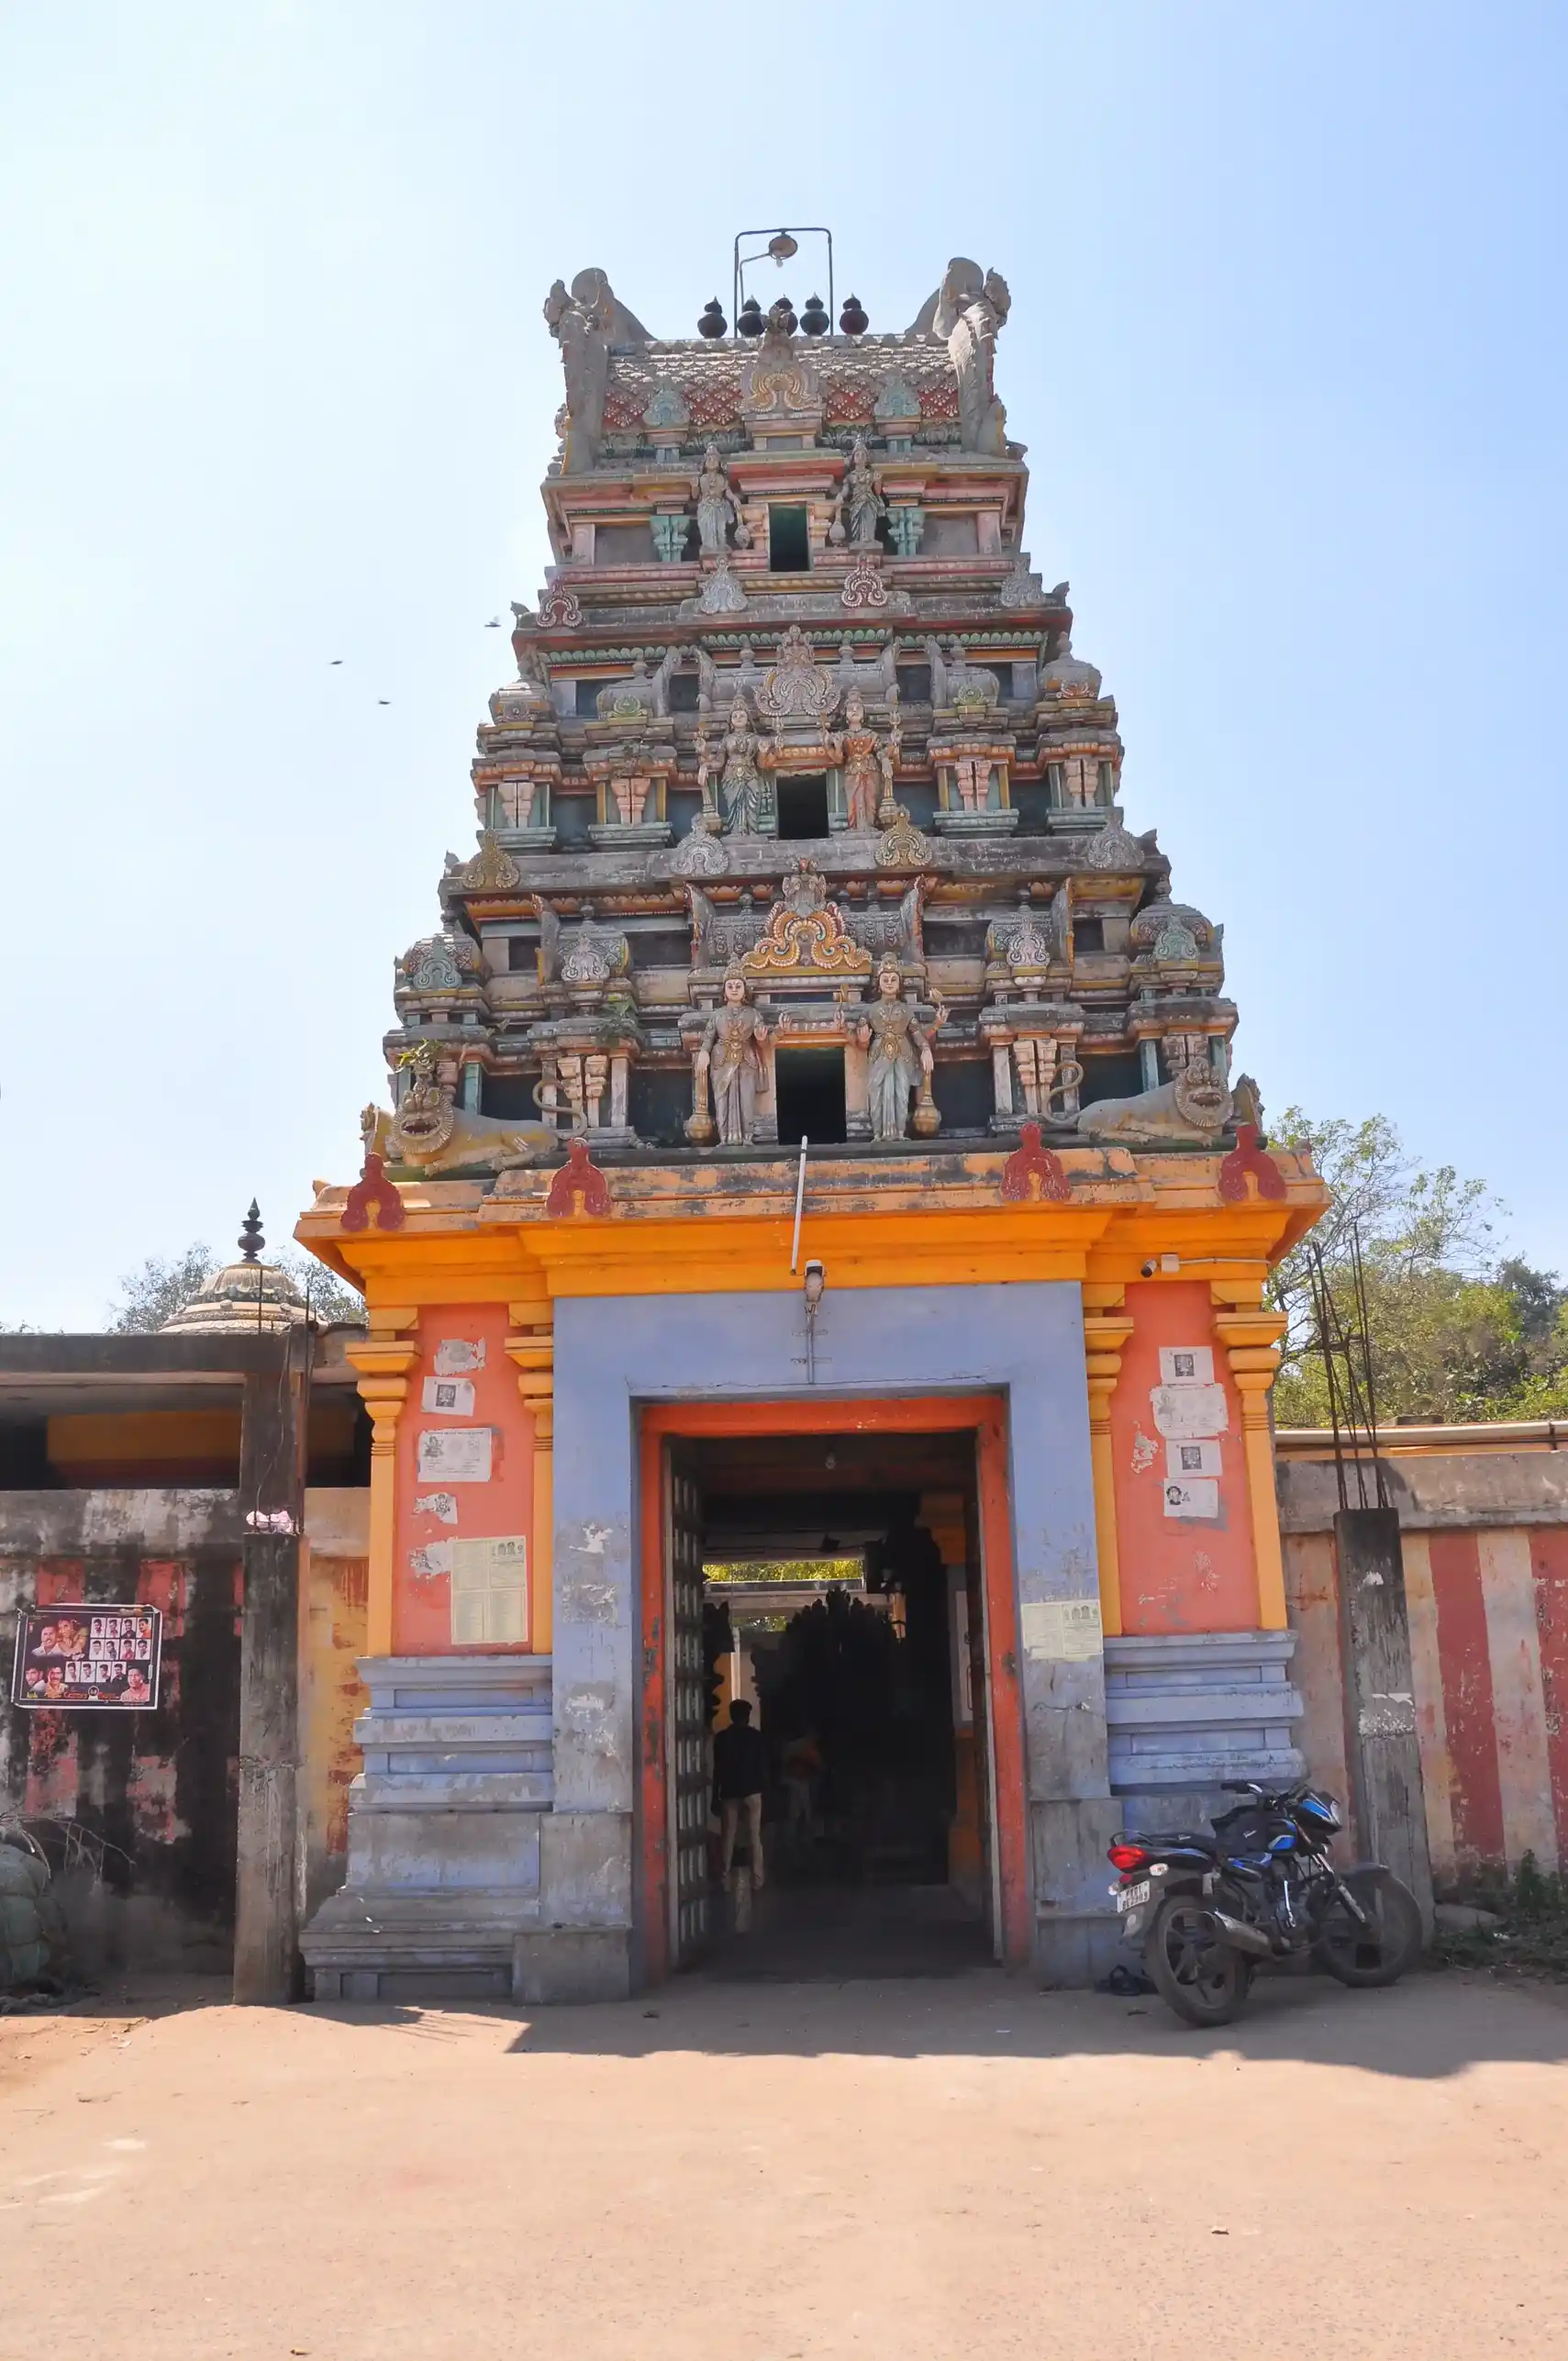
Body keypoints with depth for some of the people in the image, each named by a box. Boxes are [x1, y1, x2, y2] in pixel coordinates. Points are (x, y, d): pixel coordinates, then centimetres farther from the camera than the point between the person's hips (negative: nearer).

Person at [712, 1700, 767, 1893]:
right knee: (754, 1836, 3)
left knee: (729, 1837, 4)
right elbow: (763, 1766, 1)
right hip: (752, 1791, -1)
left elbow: (718, 1769, 1)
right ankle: (757, 1878, 1)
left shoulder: (722, 1737, 1)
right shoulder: (756, 1736, -1)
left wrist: (715, 1795, 6)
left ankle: (725, 1881, 1)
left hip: (729, 1792, 1)